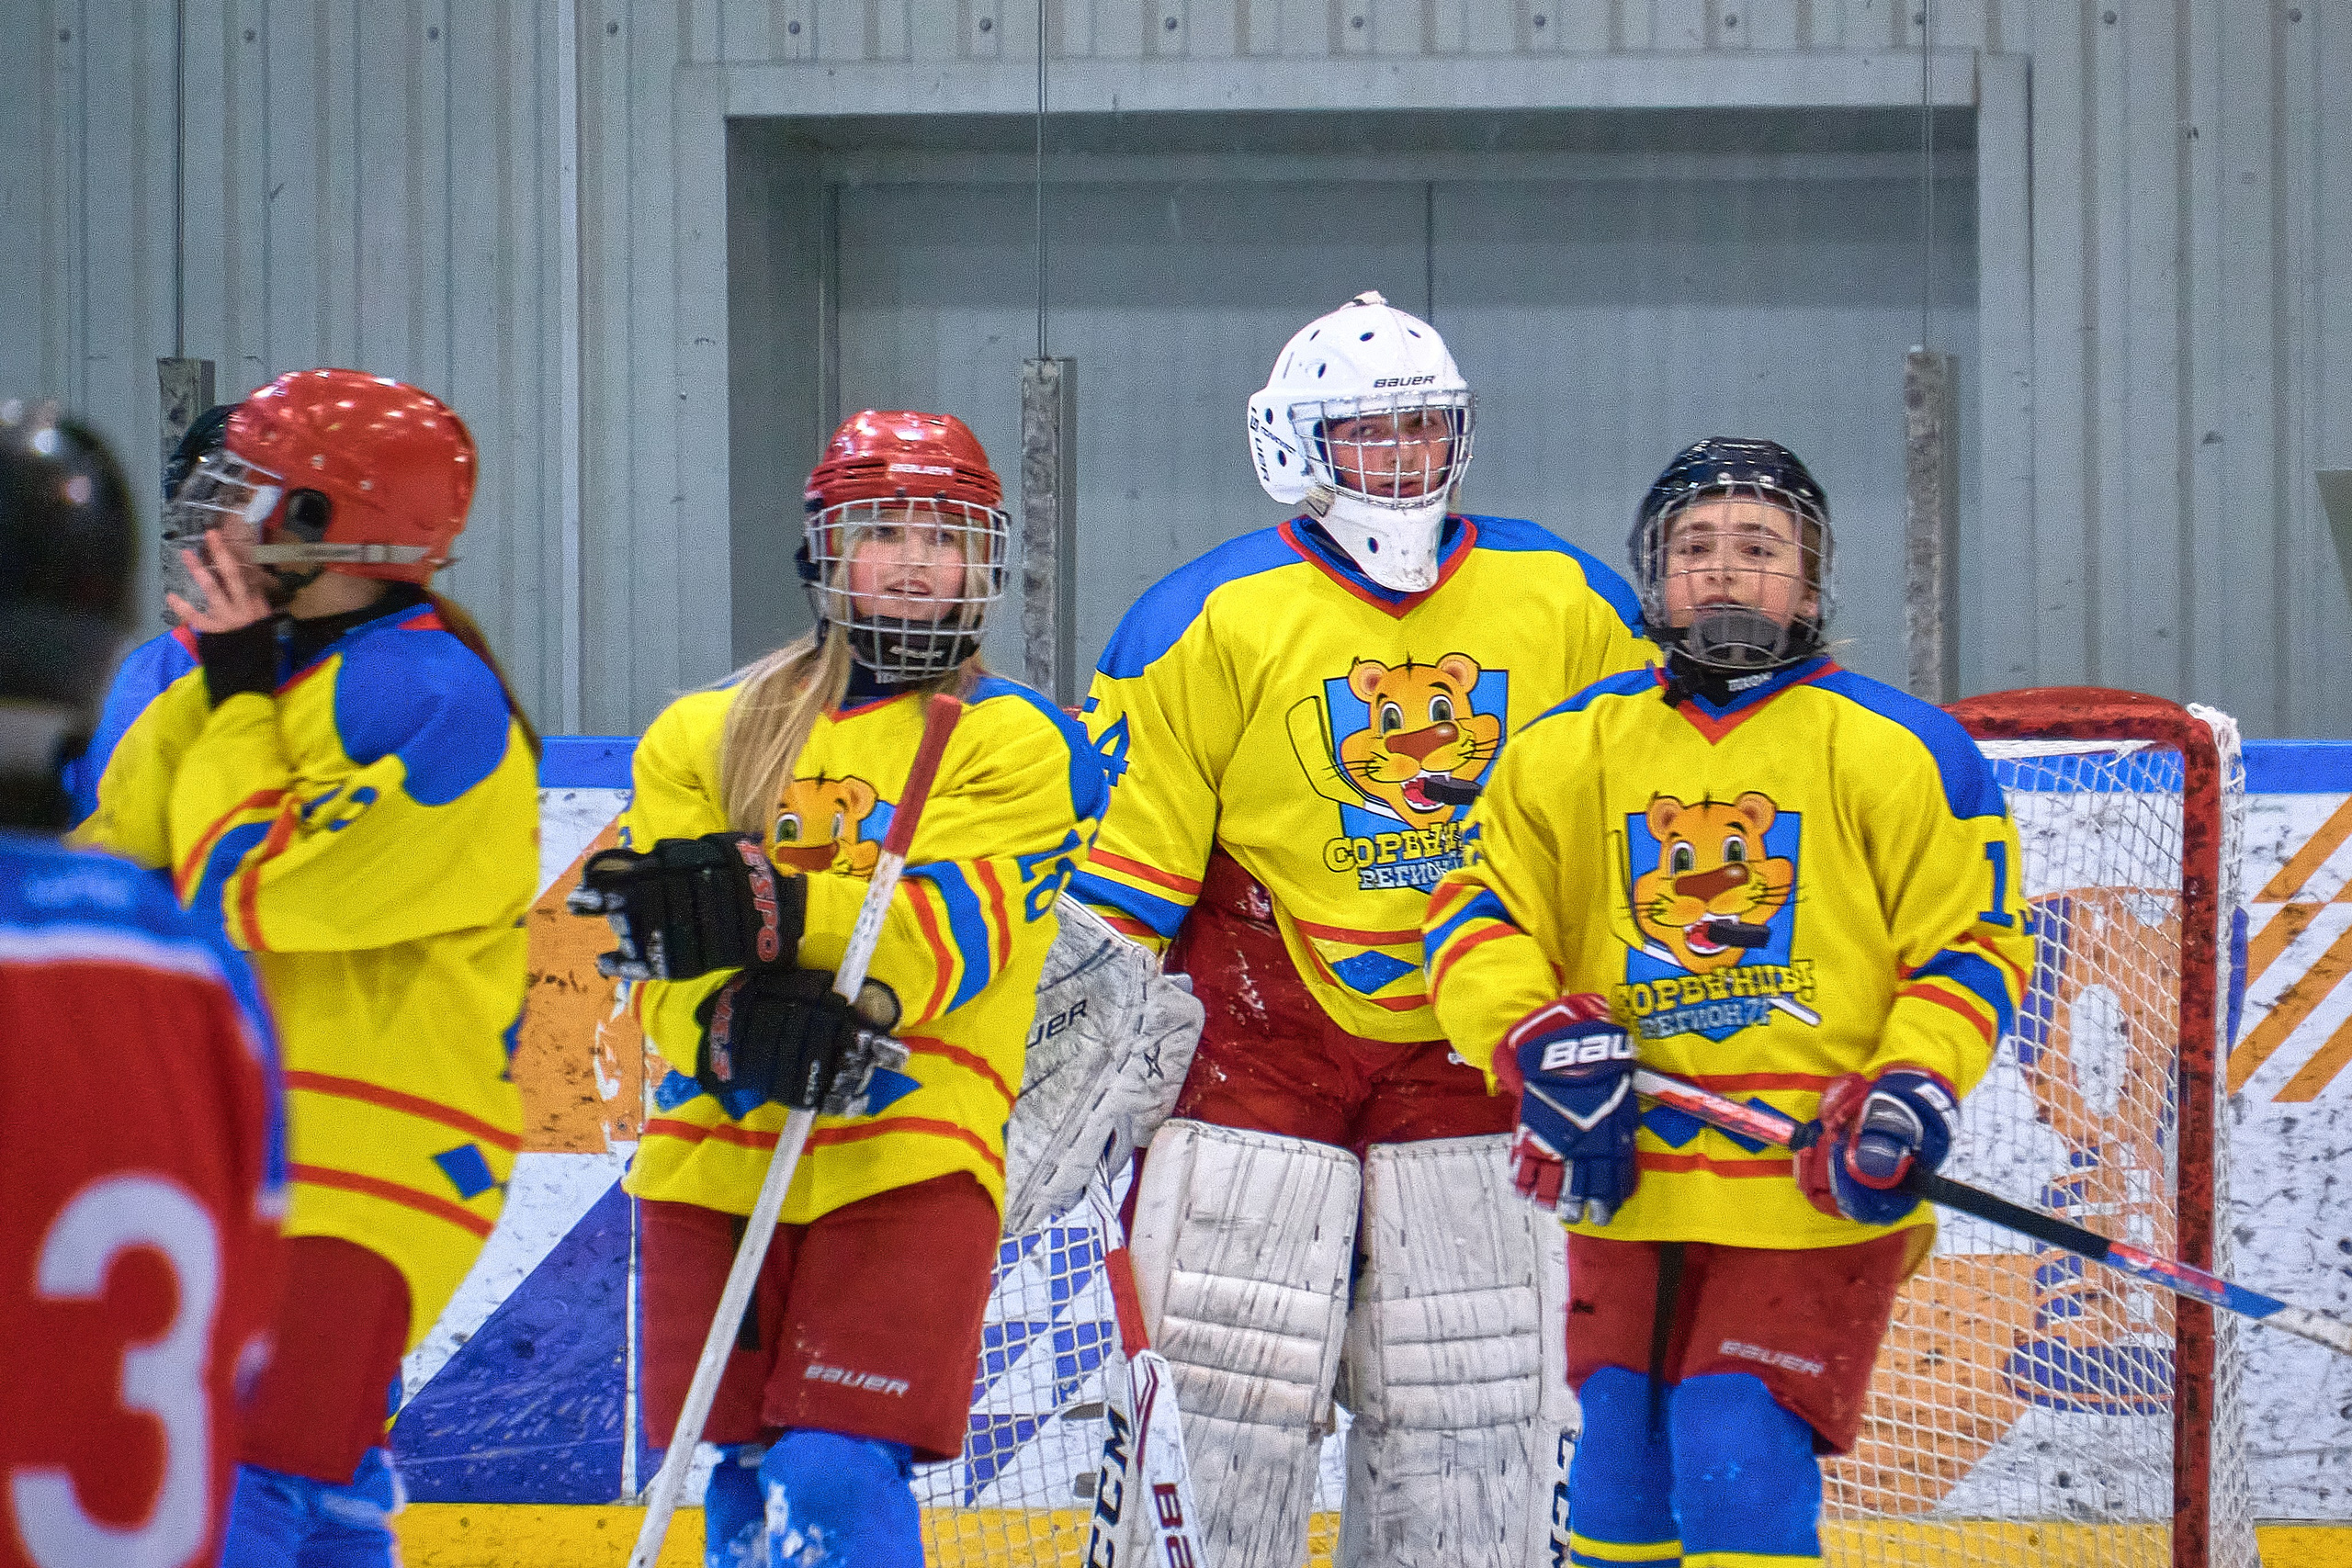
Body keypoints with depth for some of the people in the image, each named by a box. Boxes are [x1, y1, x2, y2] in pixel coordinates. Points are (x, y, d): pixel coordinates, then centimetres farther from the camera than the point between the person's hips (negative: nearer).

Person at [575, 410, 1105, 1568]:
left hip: (909, 1157, -3)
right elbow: (661, 975, 2)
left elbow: (942, 927, -13)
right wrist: (741, 1028, -22)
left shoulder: (1015, 745, 4)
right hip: (718, 1156, 3)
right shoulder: (705, 736, 12)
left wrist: (769, 907, -30)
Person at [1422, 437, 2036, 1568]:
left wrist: (1910, 1095, -14)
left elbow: (1973, 943, 2)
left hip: (1816, 1198, -4)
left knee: (1739, 1471, -15)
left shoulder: (1899, 753, 2)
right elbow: (1476, 918, 8)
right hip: (1627, 1193, 4)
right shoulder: (1567, 751, 10)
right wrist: (1537, 1040, -11)